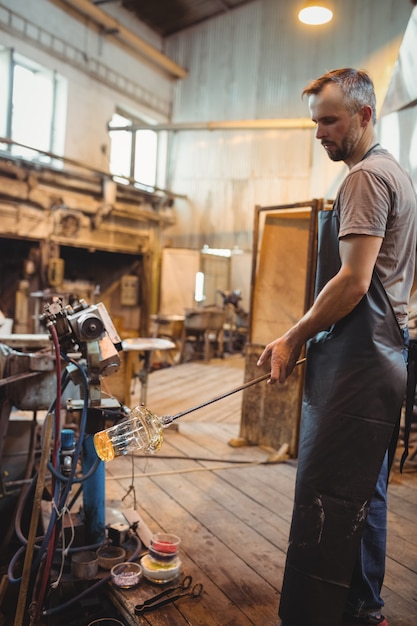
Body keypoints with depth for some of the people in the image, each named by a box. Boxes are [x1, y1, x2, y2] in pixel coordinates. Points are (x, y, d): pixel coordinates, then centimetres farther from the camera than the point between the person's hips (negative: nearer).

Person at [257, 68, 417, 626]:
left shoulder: (366, 177, -10)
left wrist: (294, 339, -9)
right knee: (363, 498, 18)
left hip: (356, 365, -11)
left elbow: (353, 281, -20)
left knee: (321, 505, -6)